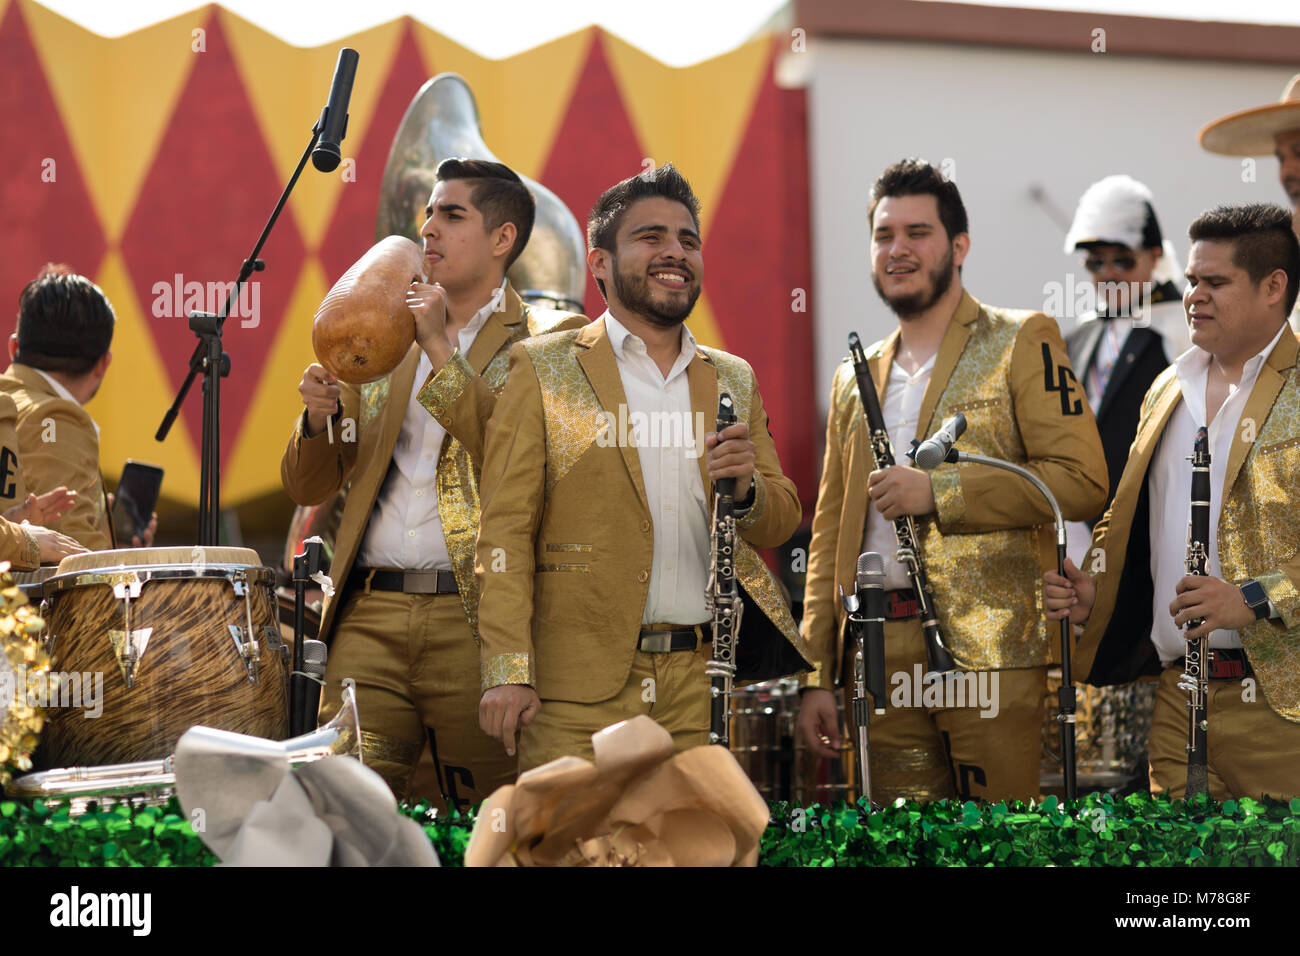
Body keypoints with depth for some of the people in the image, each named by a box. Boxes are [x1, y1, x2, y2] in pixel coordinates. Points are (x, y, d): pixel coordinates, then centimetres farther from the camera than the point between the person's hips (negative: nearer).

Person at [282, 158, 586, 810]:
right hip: (369, 617, 4)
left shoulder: (548, 340, 4)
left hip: (477, 617, -4)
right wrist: (320, 417, -3)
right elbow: (307, 487, 18)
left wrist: (441, 348, -11)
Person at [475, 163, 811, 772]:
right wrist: (507, 672, -13)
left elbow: (781, 525, 18)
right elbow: (505, 532, -2)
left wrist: (747, 489, -6)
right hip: (581, 687, -3)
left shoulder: (734, 380, 17)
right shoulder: (543, 370, 5)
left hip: (704, 687, 3)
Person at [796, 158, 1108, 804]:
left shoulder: (1022, 344, 3)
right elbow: (829, 534, 19)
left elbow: (1082, 481, -8)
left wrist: (938, 493, -14)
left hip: (991, 652, -5)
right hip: (881, 656, 5)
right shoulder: (854, 379, 19)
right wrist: (816, 675, 11)